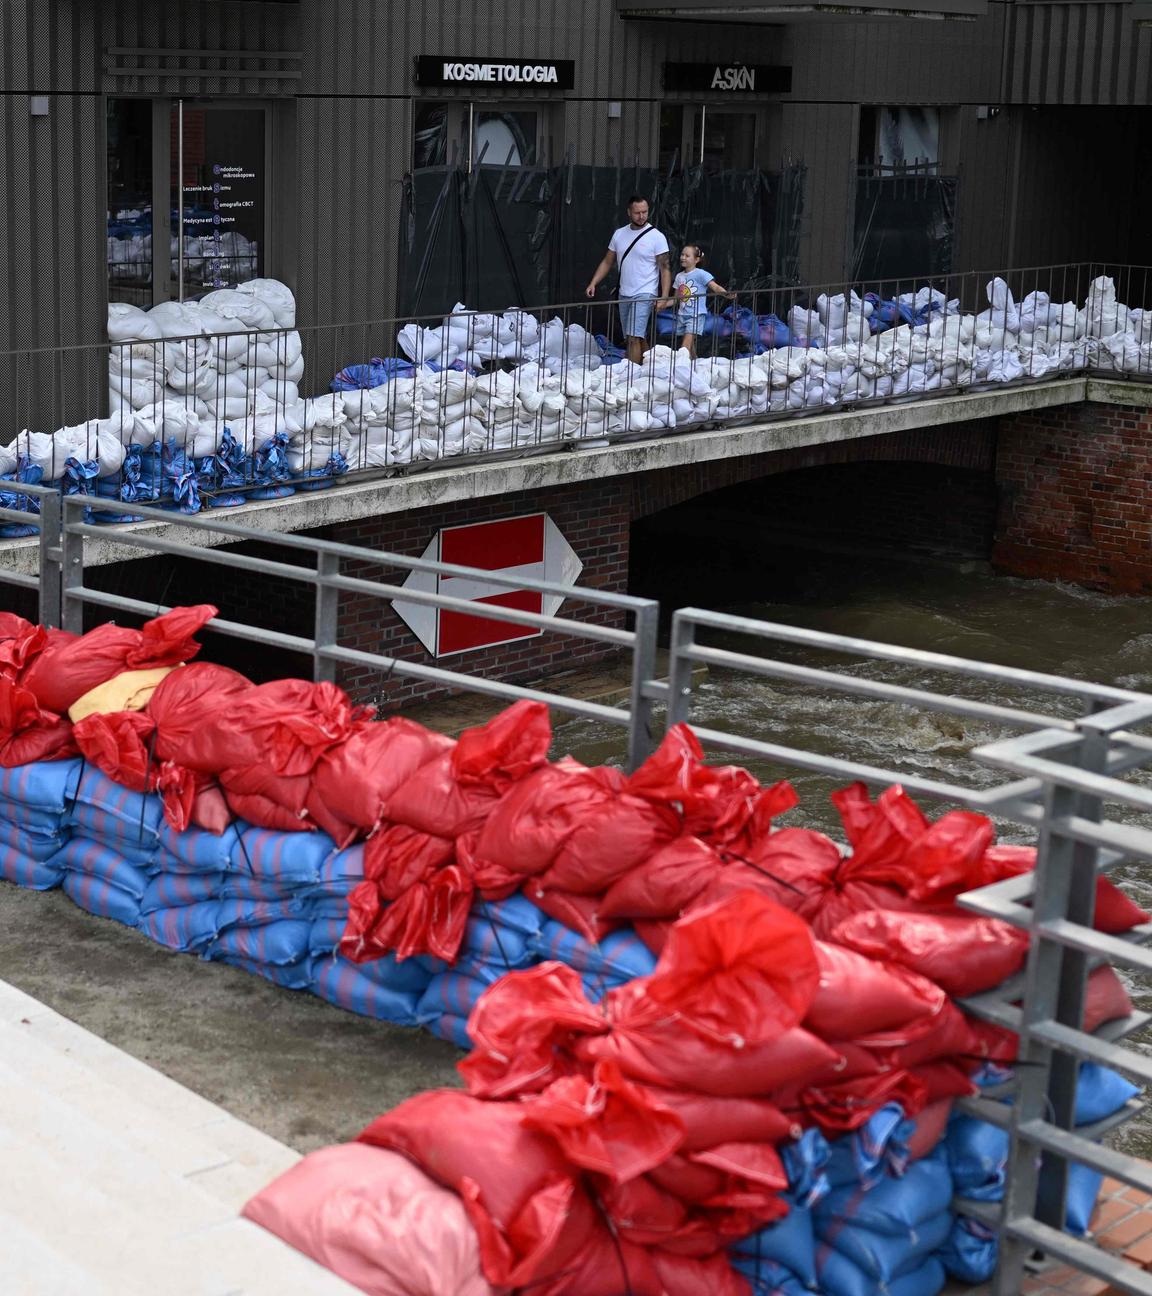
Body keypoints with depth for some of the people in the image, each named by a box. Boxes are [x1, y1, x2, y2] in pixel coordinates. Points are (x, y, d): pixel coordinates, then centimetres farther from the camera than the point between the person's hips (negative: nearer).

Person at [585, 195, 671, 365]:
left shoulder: (656, 237, -7)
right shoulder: (619, 234, 8)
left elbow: (665, 268, -9)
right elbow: (607, 262, 14)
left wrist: (664, 296, -18)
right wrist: (593, 283, 2)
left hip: (644, 295, -6)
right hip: (624, 294, 6)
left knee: (634, 337, -16)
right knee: (639, 338, 13)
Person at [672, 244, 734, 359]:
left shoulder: (701, 274, -7)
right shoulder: (679, 277, 12)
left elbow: (715, 287, -16)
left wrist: (727, 294, -33)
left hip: (696, 315, -7)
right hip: (682, 314, 7)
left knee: (686, 345, -18)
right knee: (690, 345, 12)